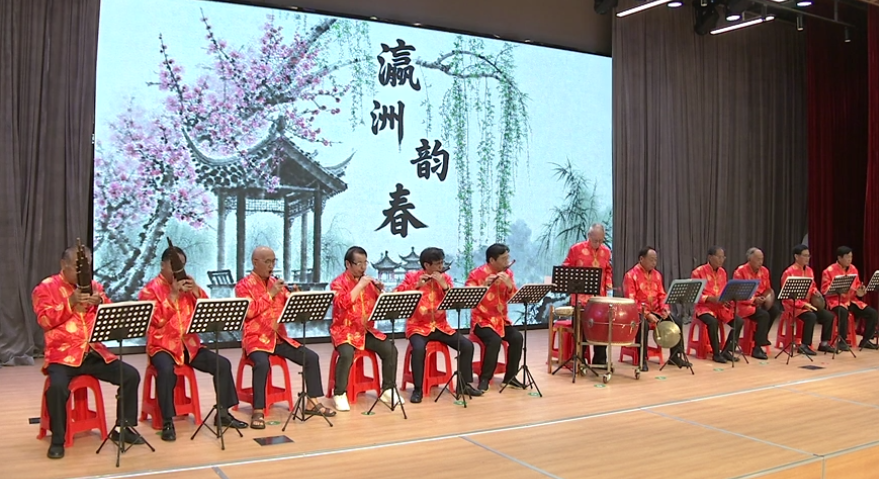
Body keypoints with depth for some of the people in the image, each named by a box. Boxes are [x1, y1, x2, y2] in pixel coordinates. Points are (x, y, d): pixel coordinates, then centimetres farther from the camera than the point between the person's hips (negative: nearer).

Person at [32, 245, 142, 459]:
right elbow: (45, 320, -12)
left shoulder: (94, 286, 13)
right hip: (62, 355, -4)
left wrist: (100, 302, -12)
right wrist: (71, 301, -22)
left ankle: (123, 427, 6)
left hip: (95, 352, 4)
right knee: (58, 386, -33)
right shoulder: (46, 288, 0)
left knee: (131, 375, -11)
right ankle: (57, 439, -11)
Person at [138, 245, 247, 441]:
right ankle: (167, 422, -22)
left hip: (189, 344, 5)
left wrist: (196, 290, -9)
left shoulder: (188, 286, 12)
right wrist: (173, 294, -19)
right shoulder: (150, 289, -3)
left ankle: (224, 413, 2)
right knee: (167, 370, -36)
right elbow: (157, 320, -16)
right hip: (163, 345, -5)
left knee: (223, 364, -10)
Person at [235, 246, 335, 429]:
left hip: (279, 336, 6)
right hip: (256, 338, -6)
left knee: (312, 357, -6)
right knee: (262, 363, -35)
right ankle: (258, 411, -23)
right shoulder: (244, 285, -3)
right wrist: (270, 294, -18)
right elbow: (248, 312, -17)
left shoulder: (276, 282, 13)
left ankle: (313, 402, 4)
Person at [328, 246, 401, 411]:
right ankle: (340, 394, -14)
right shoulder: (338, 283, -4)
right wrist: (360, 285, -20)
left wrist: (380, 290, -5)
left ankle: (387, 389, 1)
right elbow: (343, 303, -24)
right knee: (347, 354, -32)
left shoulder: (368, 282, 11)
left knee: (390, 349, -14)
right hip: (345, 330, -5)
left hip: (367, 330, 5)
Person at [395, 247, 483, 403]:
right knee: (419, 348, -34)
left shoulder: (445, 278, 6)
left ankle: (464, 384, 4)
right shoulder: (412, 277, -3)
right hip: (418, 326, -4)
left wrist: (444, 284, -17)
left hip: (441, 326, 4)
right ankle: (418, 389, -17)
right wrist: (417, 285, -25)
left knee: (467, 345, -13)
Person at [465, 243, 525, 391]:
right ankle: (484, 378, -16)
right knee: (494, 340, -31)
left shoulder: (508, 273, 5)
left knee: (517, 337, -21)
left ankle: (510, 376, -4)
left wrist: (509, 284, -19)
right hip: (482, 319, -5)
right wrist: (484, 284, -29)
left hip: (501, 319, 5)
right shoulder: (477, 274, -10)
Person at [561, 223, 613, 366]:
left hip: (600, 296, 4)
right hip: (581, 297, -4)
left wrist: (608, 282, 1)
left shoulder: (606, 251, 5)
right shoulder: (576, 249, -8)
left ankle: (600, 360, 18)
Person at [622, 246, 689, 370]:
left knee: (677, 322, -9)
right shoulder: (631, 275, -11)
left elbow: (661, 295, 13)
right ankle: (642, 359, -23)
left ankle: (675, 356, 3)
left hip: (655, 310, 6)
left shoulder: (657, 274, 10)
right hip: (639, 312, -6)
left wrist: (665, 308, -8)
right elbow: (630, 300, -17)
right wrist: (646, 314, -24)